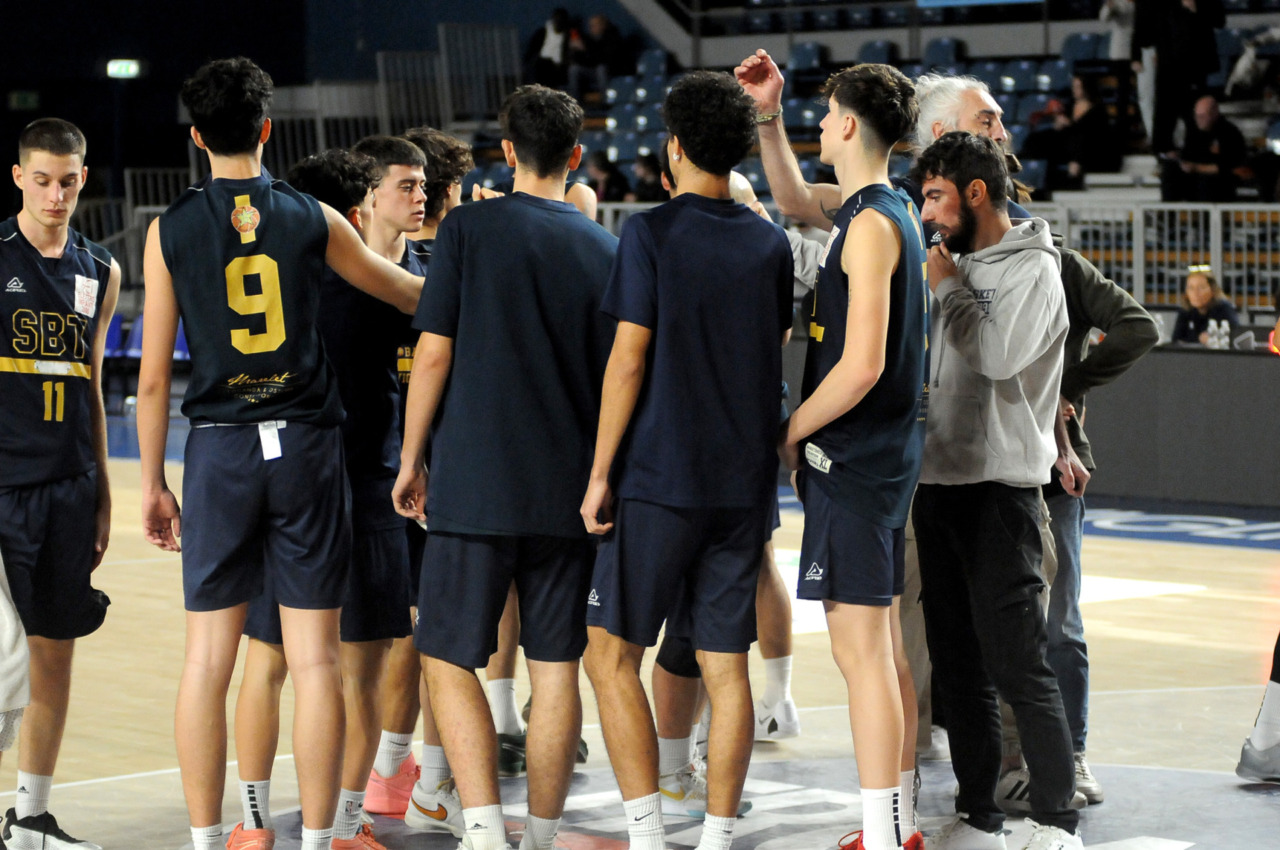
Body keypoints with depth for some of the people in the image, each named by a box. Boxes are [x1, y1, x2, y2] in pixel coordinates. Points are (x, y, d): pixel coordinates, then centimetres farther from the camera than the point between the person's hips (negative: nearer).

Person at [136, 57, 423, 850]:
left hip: (220, 451, 0)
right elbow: (409, 293, 18)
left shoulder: (170, 229, 0)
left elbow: (154, 374, 1)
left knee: (210, 657, 5)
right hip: (308, 444, 0)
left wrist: (154, 482, 10)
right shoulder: (314, 219, 2)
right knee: (316, 658, 2)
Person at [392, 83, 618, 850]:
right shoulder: (606, 249, 6)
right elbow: (618, 376, 10)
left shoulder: (469, 229, -4)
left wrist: (412, 461, 4)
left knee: (451, 660, 3)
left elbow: (434, 354, -6)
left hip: (476, 483, -3)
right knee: (557, 665, 8)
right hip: (570, 490, 3)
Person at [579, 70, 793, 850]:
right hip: (745, 481, 5)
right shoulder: (771, 244, 7)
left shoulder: (651, 234, -7)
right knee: (726, 665, 7)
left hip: (660, 478, -5)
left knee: (613, 655, 3)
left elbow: (629, 360, -9)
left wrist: (600, 473, -5)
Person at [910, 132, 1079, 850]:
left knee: (1017, 666, -9)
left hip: (999, 487, -8)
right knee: (959, 664, 10)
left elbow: (999, 356, -22)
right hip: (940, 484, 8)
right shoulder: (960, 267, 15)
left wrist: (947, 287, -12)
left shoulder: (1032, 269, -7)